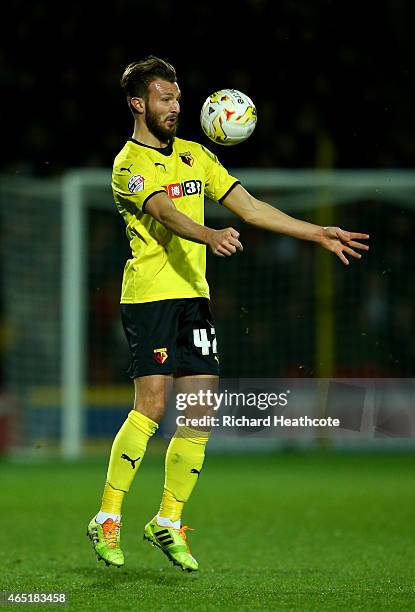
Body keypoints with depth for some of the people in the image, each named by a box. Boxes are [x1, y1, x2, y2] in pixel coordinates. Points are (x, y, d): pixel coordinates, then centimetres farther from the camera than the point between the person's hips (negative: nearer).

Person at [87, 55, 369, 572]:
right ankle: (107, 519, -5)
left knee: (200, 414, 1)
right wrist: (210, 236, -44)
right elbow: (167, 214, -24)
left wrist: (319, 234, 10)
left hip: (194, 296, 7)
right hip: (149, 294, -7)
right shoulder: (129, 165, -5)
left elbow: (249, 207, 16)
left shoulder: (194, 156, 18)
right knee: (151, 406, -15)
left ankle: (168, 522, 12)